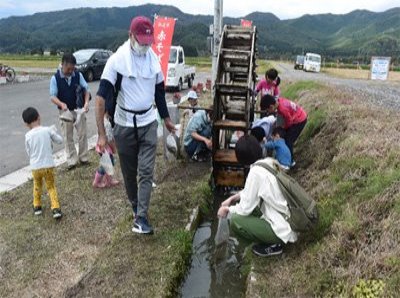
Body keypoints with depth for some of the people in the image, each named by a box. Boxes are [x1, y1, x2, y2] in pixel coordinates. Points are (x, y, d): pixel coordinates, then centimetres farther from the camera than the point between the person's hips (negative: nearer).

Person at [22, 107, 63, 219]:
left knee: (37, 186, 25)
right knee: (51, 187, 12)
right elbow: (60, 140, 4)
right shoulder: (48, 130, -8)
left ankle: (37, 206, 35)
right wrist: (54, 132, 19)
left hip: (35, 167, 1)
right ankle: (56, 209, 2)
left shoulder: (28, 136, -6)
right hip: (48, 165, -1)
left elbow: (29, 152, 4)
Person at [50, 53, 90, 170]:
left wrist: (86, 102, -19)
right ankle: (72, 160, 15)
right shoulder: (55, 78, -11)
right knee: (68, 137, 6)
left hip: (79, 110, 1)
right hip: (65, 111, -1)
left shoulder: (78, 75, -7)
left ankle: (83, 158, 21)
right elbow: (53, 96, -11)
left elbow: (86, 89, -2)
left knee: (83, 134, 8)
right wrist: (61, 104, -30)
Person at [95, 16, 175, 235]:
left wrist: (166, 119, 20)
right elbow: (101, 96, -18)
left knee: (146, 171, -3)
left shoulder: (154, 58, 0)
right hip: (124, 125, -2)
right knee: (129, 172, 12)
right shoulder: (117, 60, -15)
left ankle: (141, 217, 2)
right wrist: (101, 134, -24)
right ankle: (135, 206, 34)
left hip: (148, 123, 3)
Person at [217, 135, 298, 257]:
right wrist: (232, 198, 15)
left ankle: (272, 245, 2)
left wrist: (227, 209, 3)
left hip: (283, 228, -8)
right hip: (289, 221, 9)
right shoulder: (270, 162, 2)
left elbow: (245, 209, -15)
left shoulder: (256, 172, -23)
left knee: (235, 220, -11)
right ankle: (271, 238, 15)